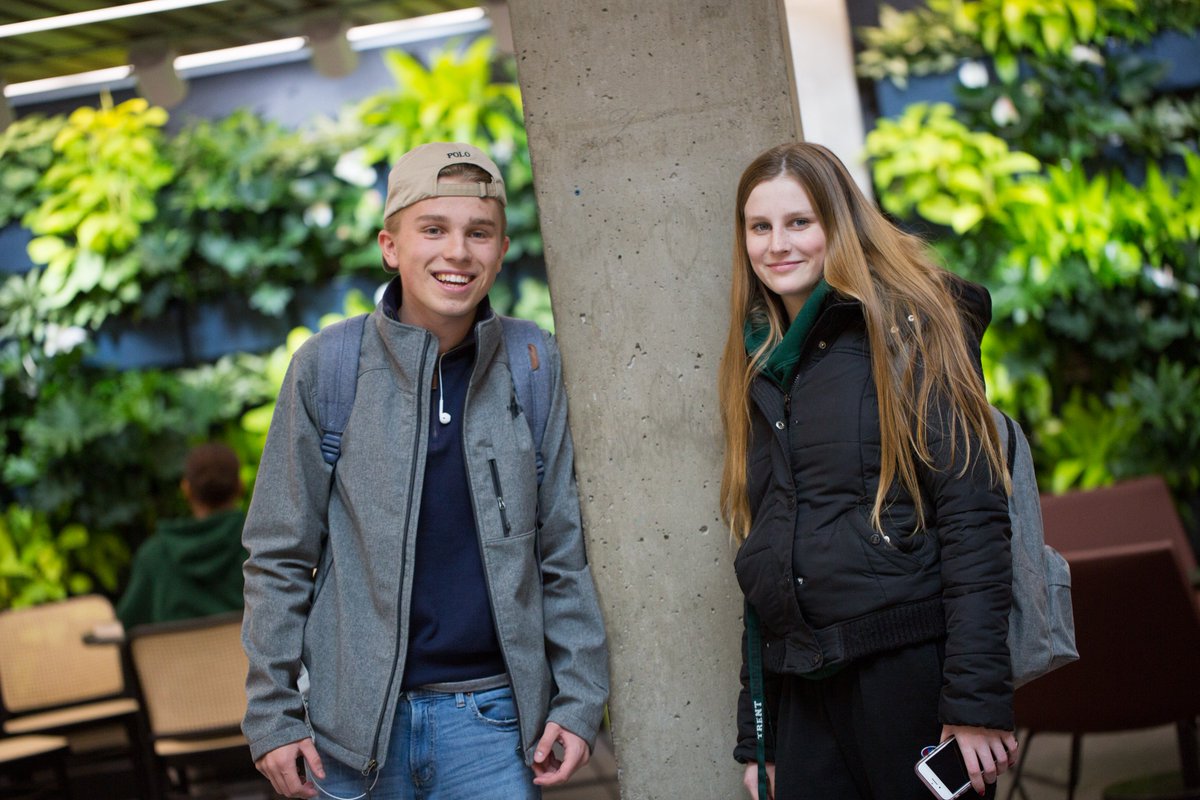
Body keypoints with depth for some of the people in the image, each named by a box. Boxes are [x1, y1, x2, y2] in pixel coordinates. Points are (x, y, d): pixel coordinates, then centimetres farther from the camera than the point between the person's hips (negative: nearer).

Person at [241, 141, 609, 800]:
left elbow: (566, 552, 6)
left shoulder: (536, 368, 2)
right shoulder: (326, 368, -2)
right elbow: (279, 556, 1)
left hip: (492, 720, 1)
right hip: (352, 726, -1)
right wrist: (272, 712, -4)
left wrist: (579, 698, 0)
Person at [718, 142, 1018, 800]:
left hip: (909, 670, -5)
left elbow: (973, 512, -11)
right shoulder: (761, 370, 15)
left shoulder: (907, 327, -3)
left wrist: (977, 698, -18)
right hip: (803, 691, 6)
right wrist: (753, 734, 14)